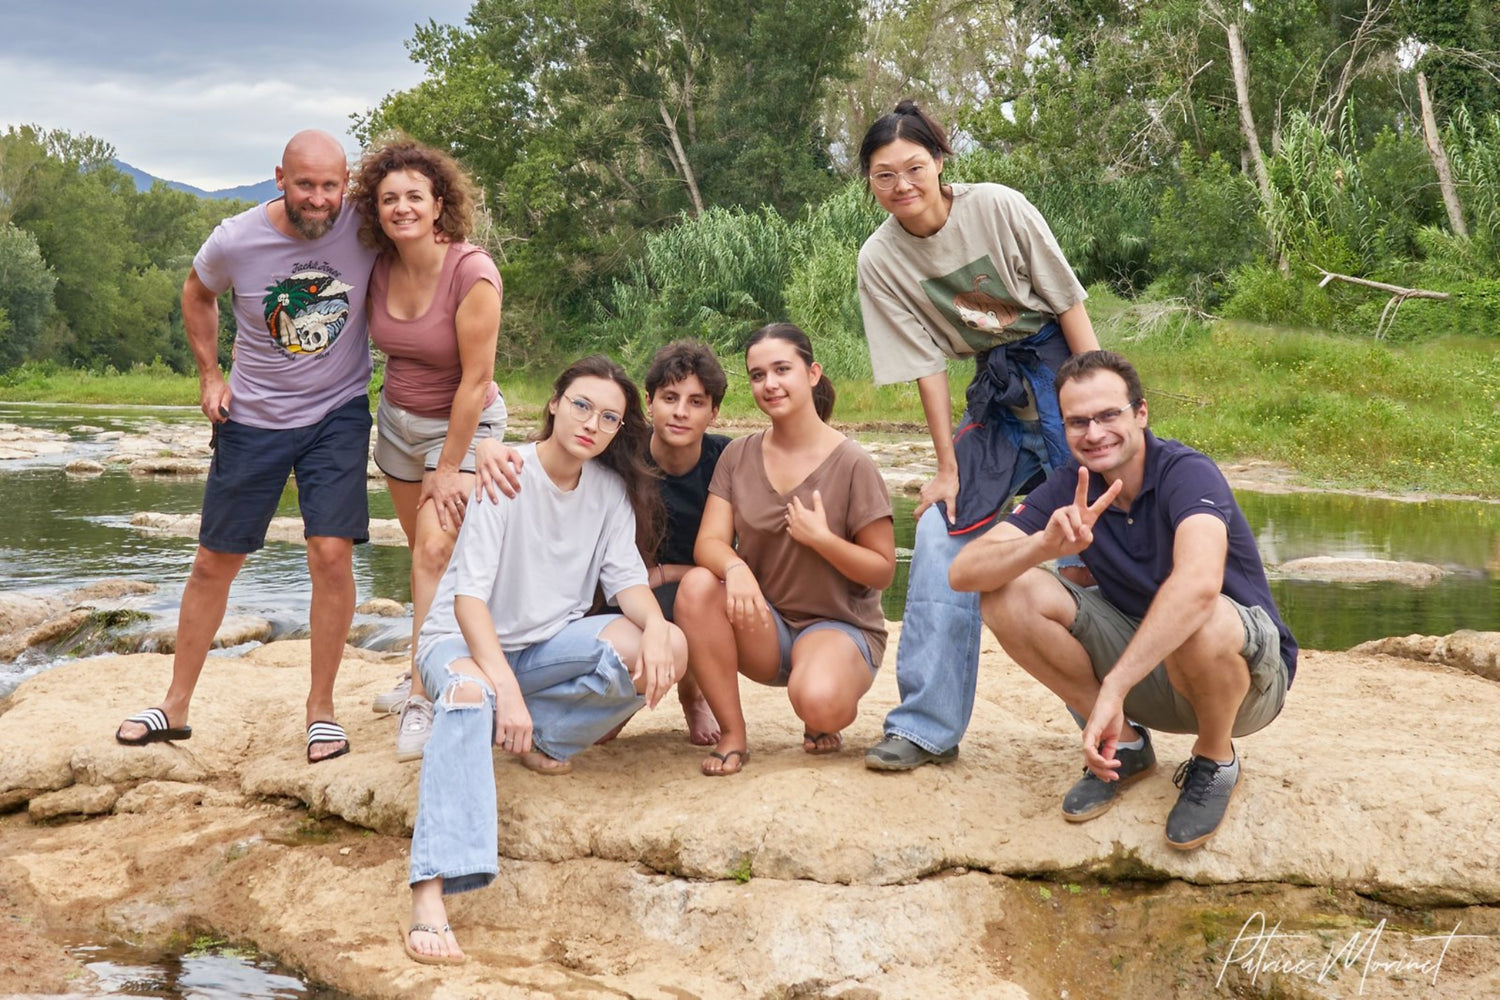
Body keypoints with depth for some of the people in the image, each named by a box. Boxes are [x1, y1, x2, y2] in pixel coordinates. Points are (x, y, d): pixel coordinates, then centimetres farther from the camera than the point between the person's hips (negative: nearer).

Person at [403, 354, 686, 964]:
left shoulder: (610, 488, 2)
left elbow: (626, 576, -5)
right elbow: (470, 594, -23)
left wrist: (654, 627, -30)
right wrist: (505, 686, -38)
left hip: (548, 642, 5)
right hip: (465, 639, -5)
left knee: (668, 649, -21)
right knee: (472, 694, -42)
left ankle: (535, 737, -7)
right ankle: (429, 895, -51)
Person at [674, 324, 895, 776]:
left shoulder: (851, 465, -9)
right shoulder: (739, 456, 2)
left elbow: (883, 570, -5)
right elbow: (708, 542, -8)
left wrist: (821, 538, -22)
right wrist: (734, 567, -32)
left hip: (839, 625, -3)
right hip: (763, 625, 4)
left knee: (817, 701, -36)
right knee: (697, 586, -27)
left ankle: (825, 719, 5)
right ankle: (732, 733, -15)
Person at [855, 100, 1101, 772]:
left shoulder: (999, 207, -14)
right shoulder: (880, 261, -7)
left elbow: (1067, 303, -9)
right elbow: (926, 365, -5)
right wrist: (949, 469, -6)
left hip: (1062, 366, -3)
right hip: (997, 392, 3)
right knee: (940, 529, -7)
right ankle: (928, 726, 0)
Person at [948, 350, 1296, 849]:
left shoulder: (1187, 472, -23)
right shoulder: (1069, 489, -7)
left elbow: (1198, 583, -44)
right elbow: (964, 572, -17)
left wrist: (1113, 687, -49)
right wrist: (1046, 544, -37)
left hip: (1248, 672, -5)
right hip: (1142, 664, 5)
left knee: (1203, 624, -41)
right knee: (1011, 595, -15)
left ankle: (1215, 760, -7)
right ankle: (1124, 744, 2)